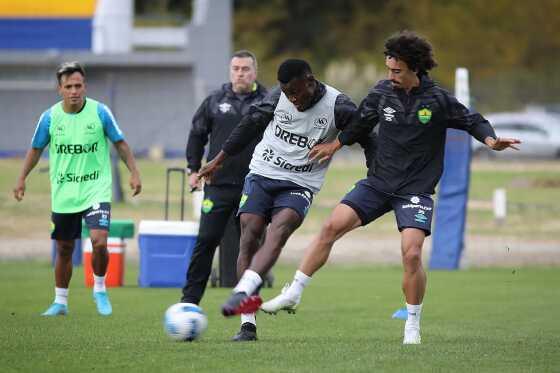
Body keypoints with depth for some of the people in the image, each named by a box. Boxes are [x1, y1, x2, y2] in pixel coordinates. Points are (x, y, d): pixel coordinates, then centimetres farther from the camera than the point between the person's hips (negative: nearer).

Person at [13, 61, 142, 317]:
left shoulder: (100, 112, -8)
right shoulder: (50, 117, -4)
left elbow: (120, 143, 4)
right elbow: (36, 149, 11)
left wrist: (134, 173, -1)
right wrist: (21, 179, 7)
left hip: (96, 189, -2)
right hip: (63, 194, 2)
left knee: (99, 241, -20)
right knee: (64, 250, 10)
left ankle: (100, 290, 4)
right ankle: (60, 302, 26)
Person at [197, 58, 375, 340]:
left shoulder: (337, 106, -10)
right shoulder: (278, 96, -1)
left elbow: (366, 140, 1)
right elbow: (251, 124, 13)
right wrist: (219, 160, 18)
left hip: (299, 186, -3)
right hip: (261, 176, 3)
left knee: (277, 233, -28)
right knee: (248, 239, -11)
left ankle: (242, 293, -46)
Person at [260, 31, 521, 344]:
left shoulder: (438, 100, -10)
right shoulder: (382, 92, 1)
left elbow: (473, 121, -2)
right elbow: (362, 122, 18)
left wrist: (490, 139, -21)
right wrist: (336, 145, 22)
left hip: (416, 190, -3)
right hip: (378, 182, 4)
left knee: (412, 253, -19)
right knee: (332, 226, -12)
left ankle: (413, 326, 0)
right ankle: (293, 294, -2)